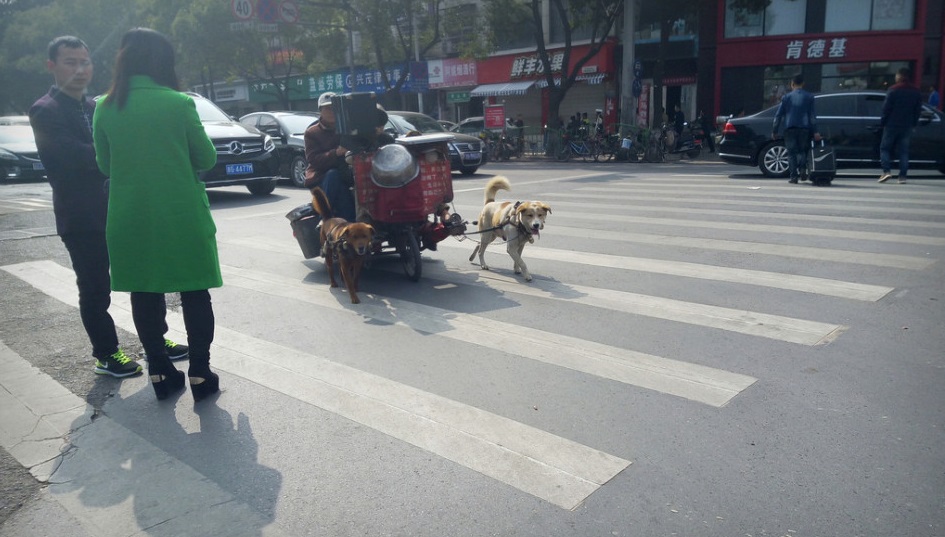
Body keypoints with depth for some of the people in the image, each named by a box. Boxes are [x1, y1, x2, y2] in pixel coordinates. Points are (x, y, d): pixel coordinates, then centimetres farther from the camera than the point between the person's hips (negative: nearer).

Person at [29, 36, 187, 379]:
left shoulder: (97, 107, 13)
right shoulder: (45, 111, -9)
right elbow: (77, 156, -22)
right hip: (82, 219, -7)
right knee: (95, 290, 4)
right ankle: (106, 355, 18)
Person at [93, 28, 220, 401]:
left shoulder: (105, 109, 0)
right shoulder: (178, 104, -10)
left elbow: (105, 165, 8)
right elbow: (206, 158, -3)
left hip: (130, 220, 3)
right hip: (182, 217, -3)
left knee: (144, 294, 12)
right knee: (194, 293, 7)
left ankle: (159, 371, 19)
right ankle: (200, 373, 10)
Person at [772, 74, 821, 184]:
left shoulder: (787, 96, 6)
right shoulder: (809, 96, 8)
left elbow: (778, 114, 3)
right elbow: (812, 115, 4)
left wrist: (774, 131, 7)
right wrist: (815, 131, 2)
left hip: (790, 128, -1)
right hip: (804, 128, 1)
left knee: (792, 152, 1)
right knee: (803, 150, 15)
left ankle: (794, 176, -6)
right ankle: (802, 169, -9)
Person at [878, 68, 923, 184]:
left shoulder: (893, 90, -8)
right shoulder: (916, 92, 10)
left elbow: (886, 108, -10)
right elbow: (918, 110, 11)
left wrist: (882, 122, -2)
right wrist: (913, 124, 17)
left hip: (892, 125, -5)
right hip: (907, 126, 5)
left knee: (885, 148, 3)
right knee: (903, 151, 6)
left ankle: (886, 171, -13)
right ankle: (903, 176, 2)